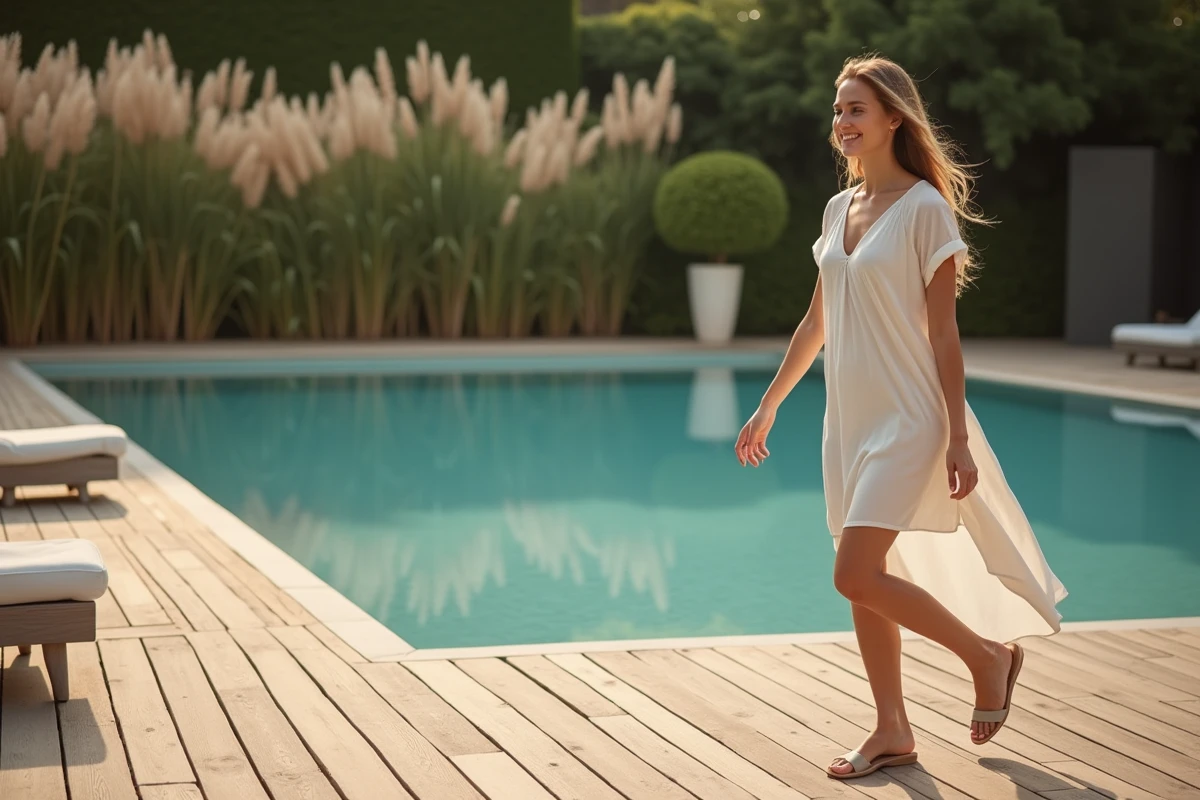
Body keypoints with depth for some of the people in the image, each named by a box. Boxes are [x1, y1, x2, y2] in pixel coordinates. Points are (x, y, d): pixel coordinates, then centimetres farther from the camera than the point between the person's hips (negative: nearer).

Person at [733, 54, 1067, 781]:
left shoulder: (924, 208, -10)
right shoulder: (839, 210, 10)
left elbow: (943, 332, -12)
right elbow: (817, 323, 17)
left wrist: (959, 439, -14)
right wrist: (769, 407, 19)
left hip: (906, 416, -7)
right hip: (850, 418, 7)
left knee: (857, 576, -13)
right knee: (866, 582, 8)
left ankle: (989, 653, 7)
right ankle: (892, 732, 19)